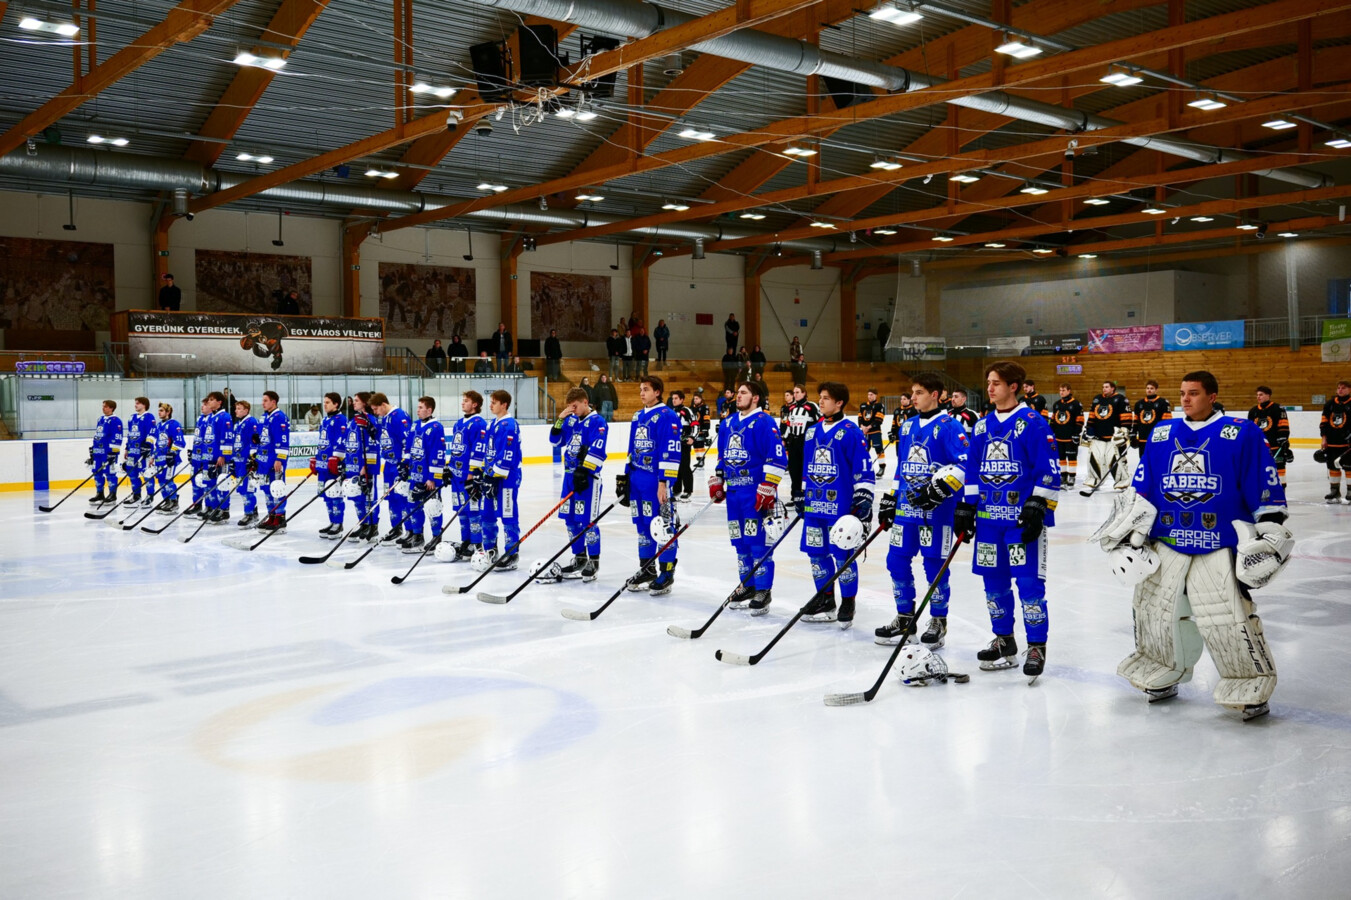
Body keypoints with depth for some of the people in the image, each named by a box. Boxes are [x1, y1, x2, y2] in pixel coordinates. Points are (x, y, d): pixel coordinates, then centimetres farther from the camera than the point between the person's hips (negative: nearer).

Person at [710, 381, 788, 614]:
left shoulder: (764, 422, -10)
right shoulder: (728, 423, 15)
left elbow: (776, 459, -16)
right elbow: (722, 456, 27)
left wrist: (767, 489, -19)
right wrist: (716, 481, 20)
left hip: (756, 494, -8)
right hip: (733, 492, 8)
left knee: (759, 542, -7)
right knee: (740, 543, 12)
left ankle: (763, 591, 0)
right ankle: (748, 586, 23)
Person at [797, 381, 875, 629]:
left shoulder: (851, 432, -9)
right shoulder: (813, 432, 13)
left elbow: (864, 470, -10)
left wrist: (863, 501, -15)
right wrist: (801, 496, 21)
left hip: (841, 505, -7)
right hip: (814, 505, 7)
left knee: (842, 555, -2)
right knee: (816, 553, 11)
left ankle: (848, 603, 12)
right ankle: (825, 600, 24)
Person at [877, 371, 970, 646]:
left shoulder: (949, 426, -8)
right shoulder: (907, 426, 15)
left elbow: (965, 463, -18)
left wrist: (939, 488, -26)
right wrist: (888, 500, 21)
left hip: (936, 510, -7)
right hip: (906, 508, 7)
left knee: (935, 564, 0)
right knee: (897, 561, 7)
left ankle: (938, 623, 15)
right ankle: (905, 619, 21)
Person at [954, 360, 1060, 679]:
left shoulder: (1033, 423, -7)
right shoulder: (982, 426, 12)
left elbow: (1049, 470, -10)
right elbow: (972, 471, 18)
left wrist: (1037, 507, -16)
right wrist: (966, 507, 13)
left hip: (1023, 519, -6)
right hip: (989, 517, 7)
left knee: (1028, 582, -7)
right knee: (994, 581, 11)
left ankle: (1036, 647, 4)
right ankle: (1003, 641, 24)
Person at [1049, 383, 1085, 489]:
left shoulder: (1076, 405, -7)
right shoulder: (1057, 404, 11)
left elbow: (1079, 421, -8)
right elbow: (1053, 420, 17)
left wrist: (1076, 435, -13)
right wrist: (1052, 433, 12)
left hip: (1071, 437, -6)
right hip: (1059, 437, 6)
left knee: (1072, 457, 0)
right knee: (1061, 457, 11)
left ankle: (1071, 478, 5)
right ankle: (1063, 477, 18)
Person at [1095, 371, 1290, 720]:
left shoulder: (1241, 434, -3)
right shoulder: (1162, 434, 10)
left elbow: (1266, 492, -2)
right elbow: (1140, 492, 12)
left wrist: (1268, 537, -5)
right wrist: (1130, 535, 9)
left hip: (1219, 549, -4)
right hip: (1166, 544, 5)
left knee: (1229, 619, -9)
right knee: (1153, 611, 9)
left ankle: (1252, 688, 10)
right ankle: (1162, 678, 30)